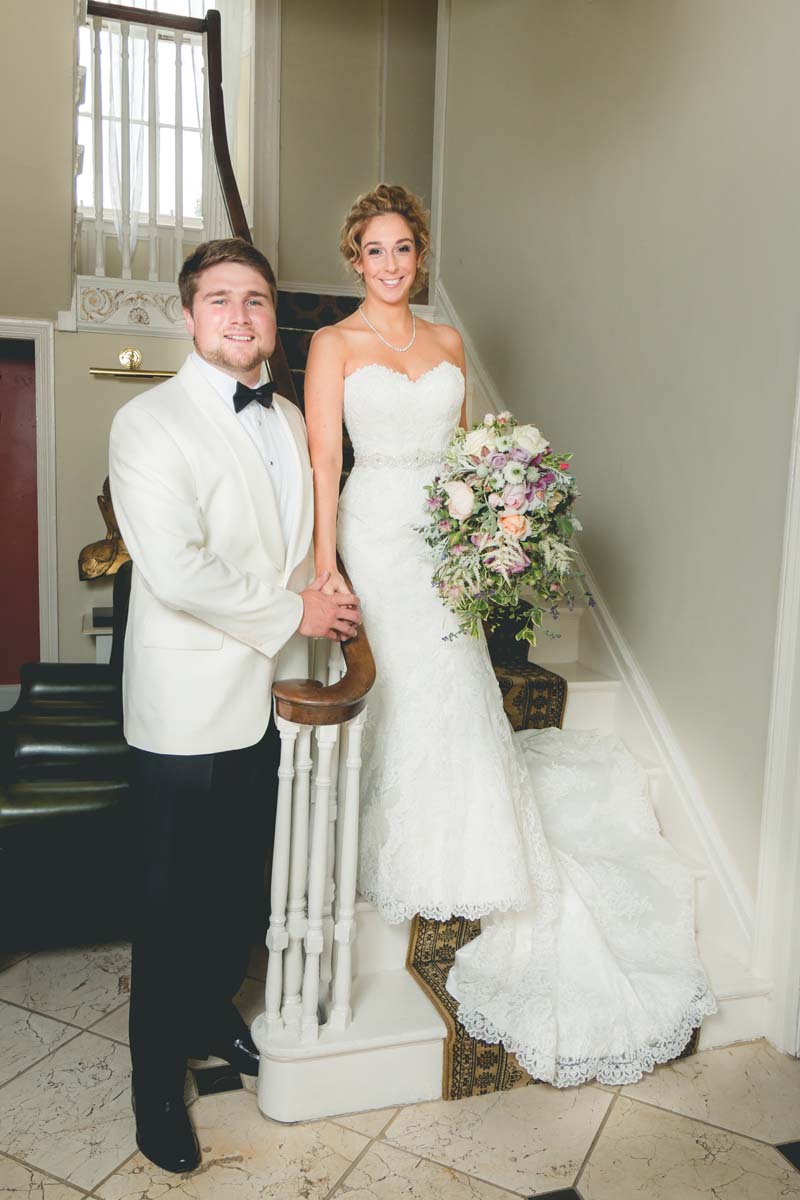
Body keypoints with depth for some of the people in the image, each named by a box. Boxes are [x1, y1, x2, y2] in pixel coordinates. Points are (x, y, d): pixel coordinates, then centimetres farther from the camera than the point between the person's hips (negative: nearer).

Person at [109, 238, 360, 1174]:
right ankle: (158, 1074, 31)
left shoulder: (291, 420, 11)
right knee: (176, 900, 8)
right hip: (193, 708, -6)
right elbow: (175, 569, -23)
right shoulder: (150, 422, -13)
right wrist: (294, 611, -16)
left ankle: (212, 1011, 46)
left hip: (275, 696, 7)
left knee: (243, 885, 20)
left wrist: (331, 598, 5)